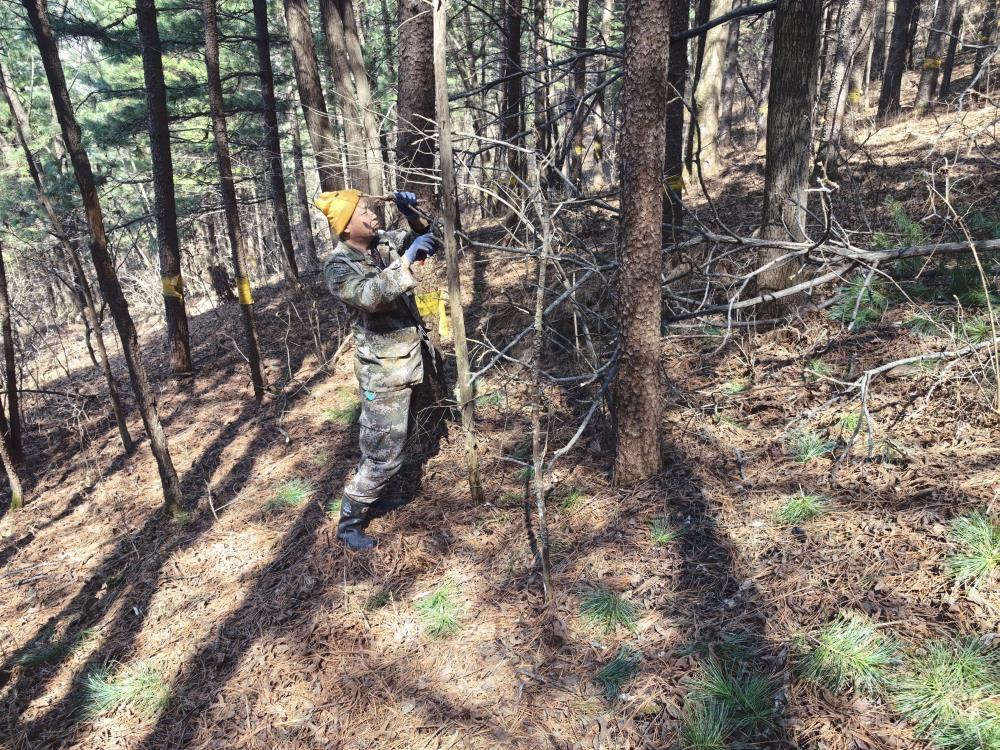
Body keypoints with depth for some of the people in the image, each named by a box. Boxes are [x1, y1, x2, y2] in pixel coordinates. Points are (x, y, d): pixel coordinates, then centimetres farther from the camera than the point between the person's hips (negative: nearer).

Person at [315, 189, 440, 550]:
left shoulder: (385, 242, 2)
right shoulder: (338, 266, -18)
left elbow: (428, 242, 12)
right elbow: (370, 296, -37)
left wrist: (412, 217, -6)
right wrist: (407, 262, -38)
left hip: (408, 357, 8)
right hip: (383, 369, -8)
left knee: (379, 441, 23)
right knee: (384, 451, -3)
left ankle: (372, 497, 41)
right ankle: (349, 522, 12)